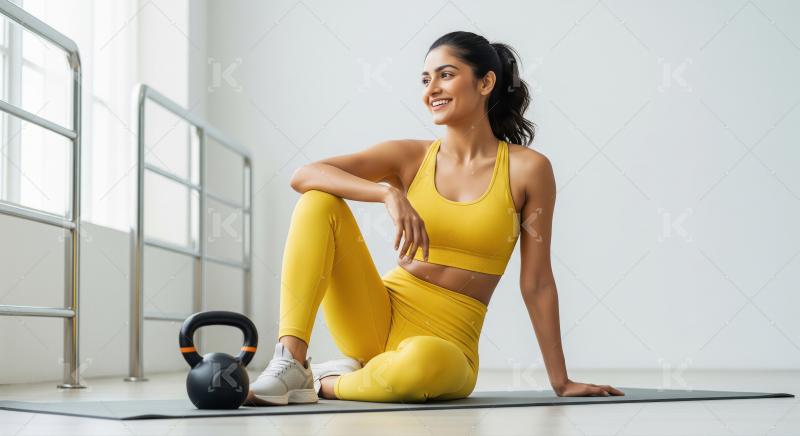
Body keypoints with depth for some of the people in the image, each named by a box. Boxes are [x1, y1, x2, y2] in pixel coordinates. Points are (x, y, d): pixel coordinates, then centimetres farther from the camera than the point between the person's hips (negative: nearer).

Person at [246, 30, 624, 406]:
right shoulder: (409, 157, 3)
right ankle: (290, 363, -22)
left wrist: (561, 381, 4)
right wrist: (389, 192, -25)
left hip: (446, 343, -3)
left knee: (423, 360, -41)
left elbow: (536, 283, 2)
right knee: (319, 200, -15)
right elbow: (303, 176, -10)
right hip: (380, 318, 3)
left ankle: (327, 383, -9)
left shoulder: (528, 169, -2)